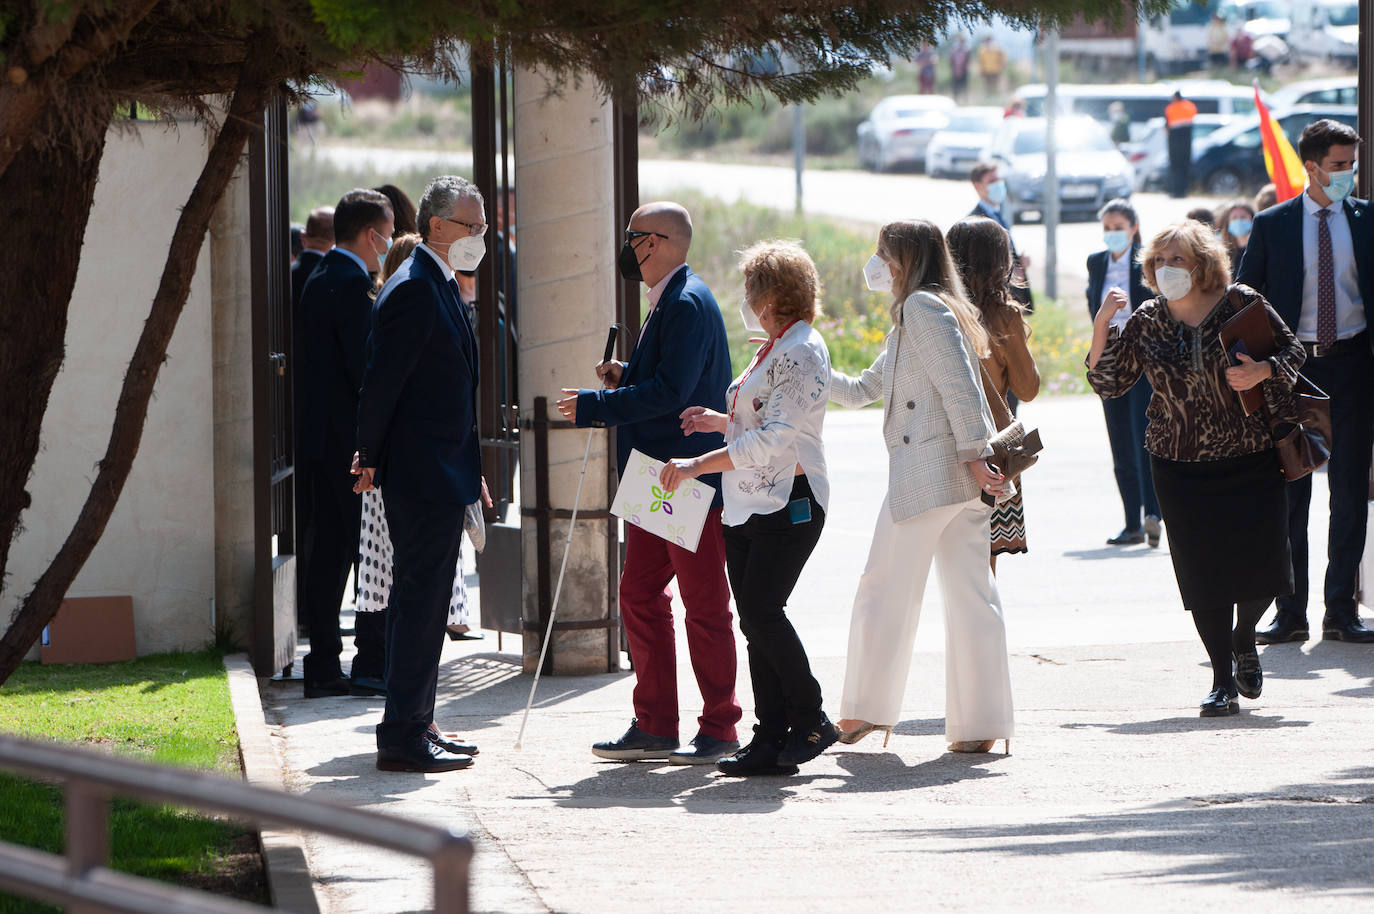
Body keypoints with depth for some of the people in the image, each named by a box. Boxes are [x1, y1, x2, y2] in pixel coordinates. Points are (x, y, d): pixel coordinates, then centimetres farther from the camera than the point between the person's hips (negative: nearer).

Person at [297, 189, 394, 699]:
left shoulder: (318, 281, 15)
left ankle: (323, 667, 9)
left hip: (319, 441, 9)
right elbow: (363, 367, -18)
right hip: (352, 440, -9)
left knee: (328, 551, 9)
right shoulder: (351, 284, -14)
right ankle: (372, 664, -5)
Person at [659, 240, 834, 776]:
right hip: (747, 508, 10)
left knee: (761, 612, -15)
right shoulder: (775, 349, 19)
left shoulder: (802, 353, -13)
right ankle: (772, 740, 3)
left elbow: (773, 439, -21)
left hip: (788, 505, -10)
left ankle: (810, 721, -2)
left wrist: (698, 465, -23)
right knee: (755, 620, 3)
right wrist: (718, 422, 17)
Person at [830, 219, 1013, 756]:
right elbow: (861, 390, 28)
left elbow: (959, 385, -17)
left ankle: (864, 710, 8)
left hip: (927, 470, -9)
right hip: (961, 479, 9)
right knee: (970, 595, 4)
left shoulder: (921, 307, -6)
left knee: (885, 590, 1)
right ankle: (980, 723, 0)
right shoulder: (922, 317, 25)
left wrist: (973, 454, -22)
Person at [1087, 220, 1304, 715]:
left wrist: (1262, 371, -14)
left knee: (1262, 560, -4)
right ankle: (1223, 680, 5)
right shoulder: (1144, 323, 3)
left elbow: (1291, 351, 6)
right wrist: (1101, 327, -8)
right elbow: (1108, 383, 4)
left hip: (1250, 456, -1)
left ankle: (1244, 639, 29)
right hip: (1180, 466, 1)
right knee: (1203, 571, -5)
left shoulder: (1241, 304, -2)